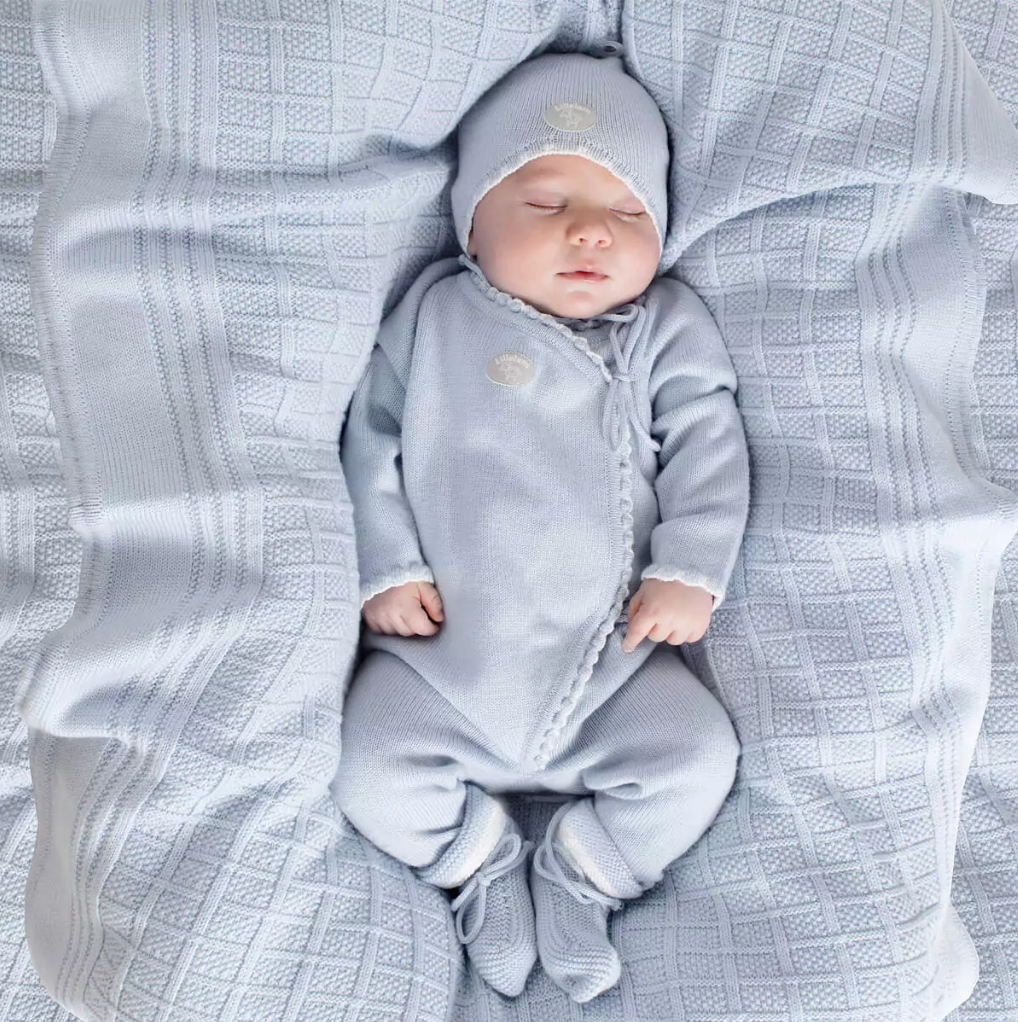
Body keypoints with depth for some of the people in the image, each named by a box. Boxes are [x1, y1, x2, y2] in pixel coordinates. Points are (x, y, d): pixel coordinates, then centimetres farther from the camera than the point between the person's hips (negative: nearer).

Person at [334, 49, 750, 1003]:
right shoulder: (434, 314, 3)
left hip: (616, 658, 1)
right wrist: (387, 567, -4)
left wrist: (690, 572, -11)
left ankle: (576, 877, 11)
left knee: (698, 758, -12)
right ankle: (487, 865, 14)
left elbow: (708, 445, 1)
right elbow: (370, 438, 4)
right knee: (369, 773, -13)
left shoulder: (667, 328, 4)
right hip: (445, 652, 0)